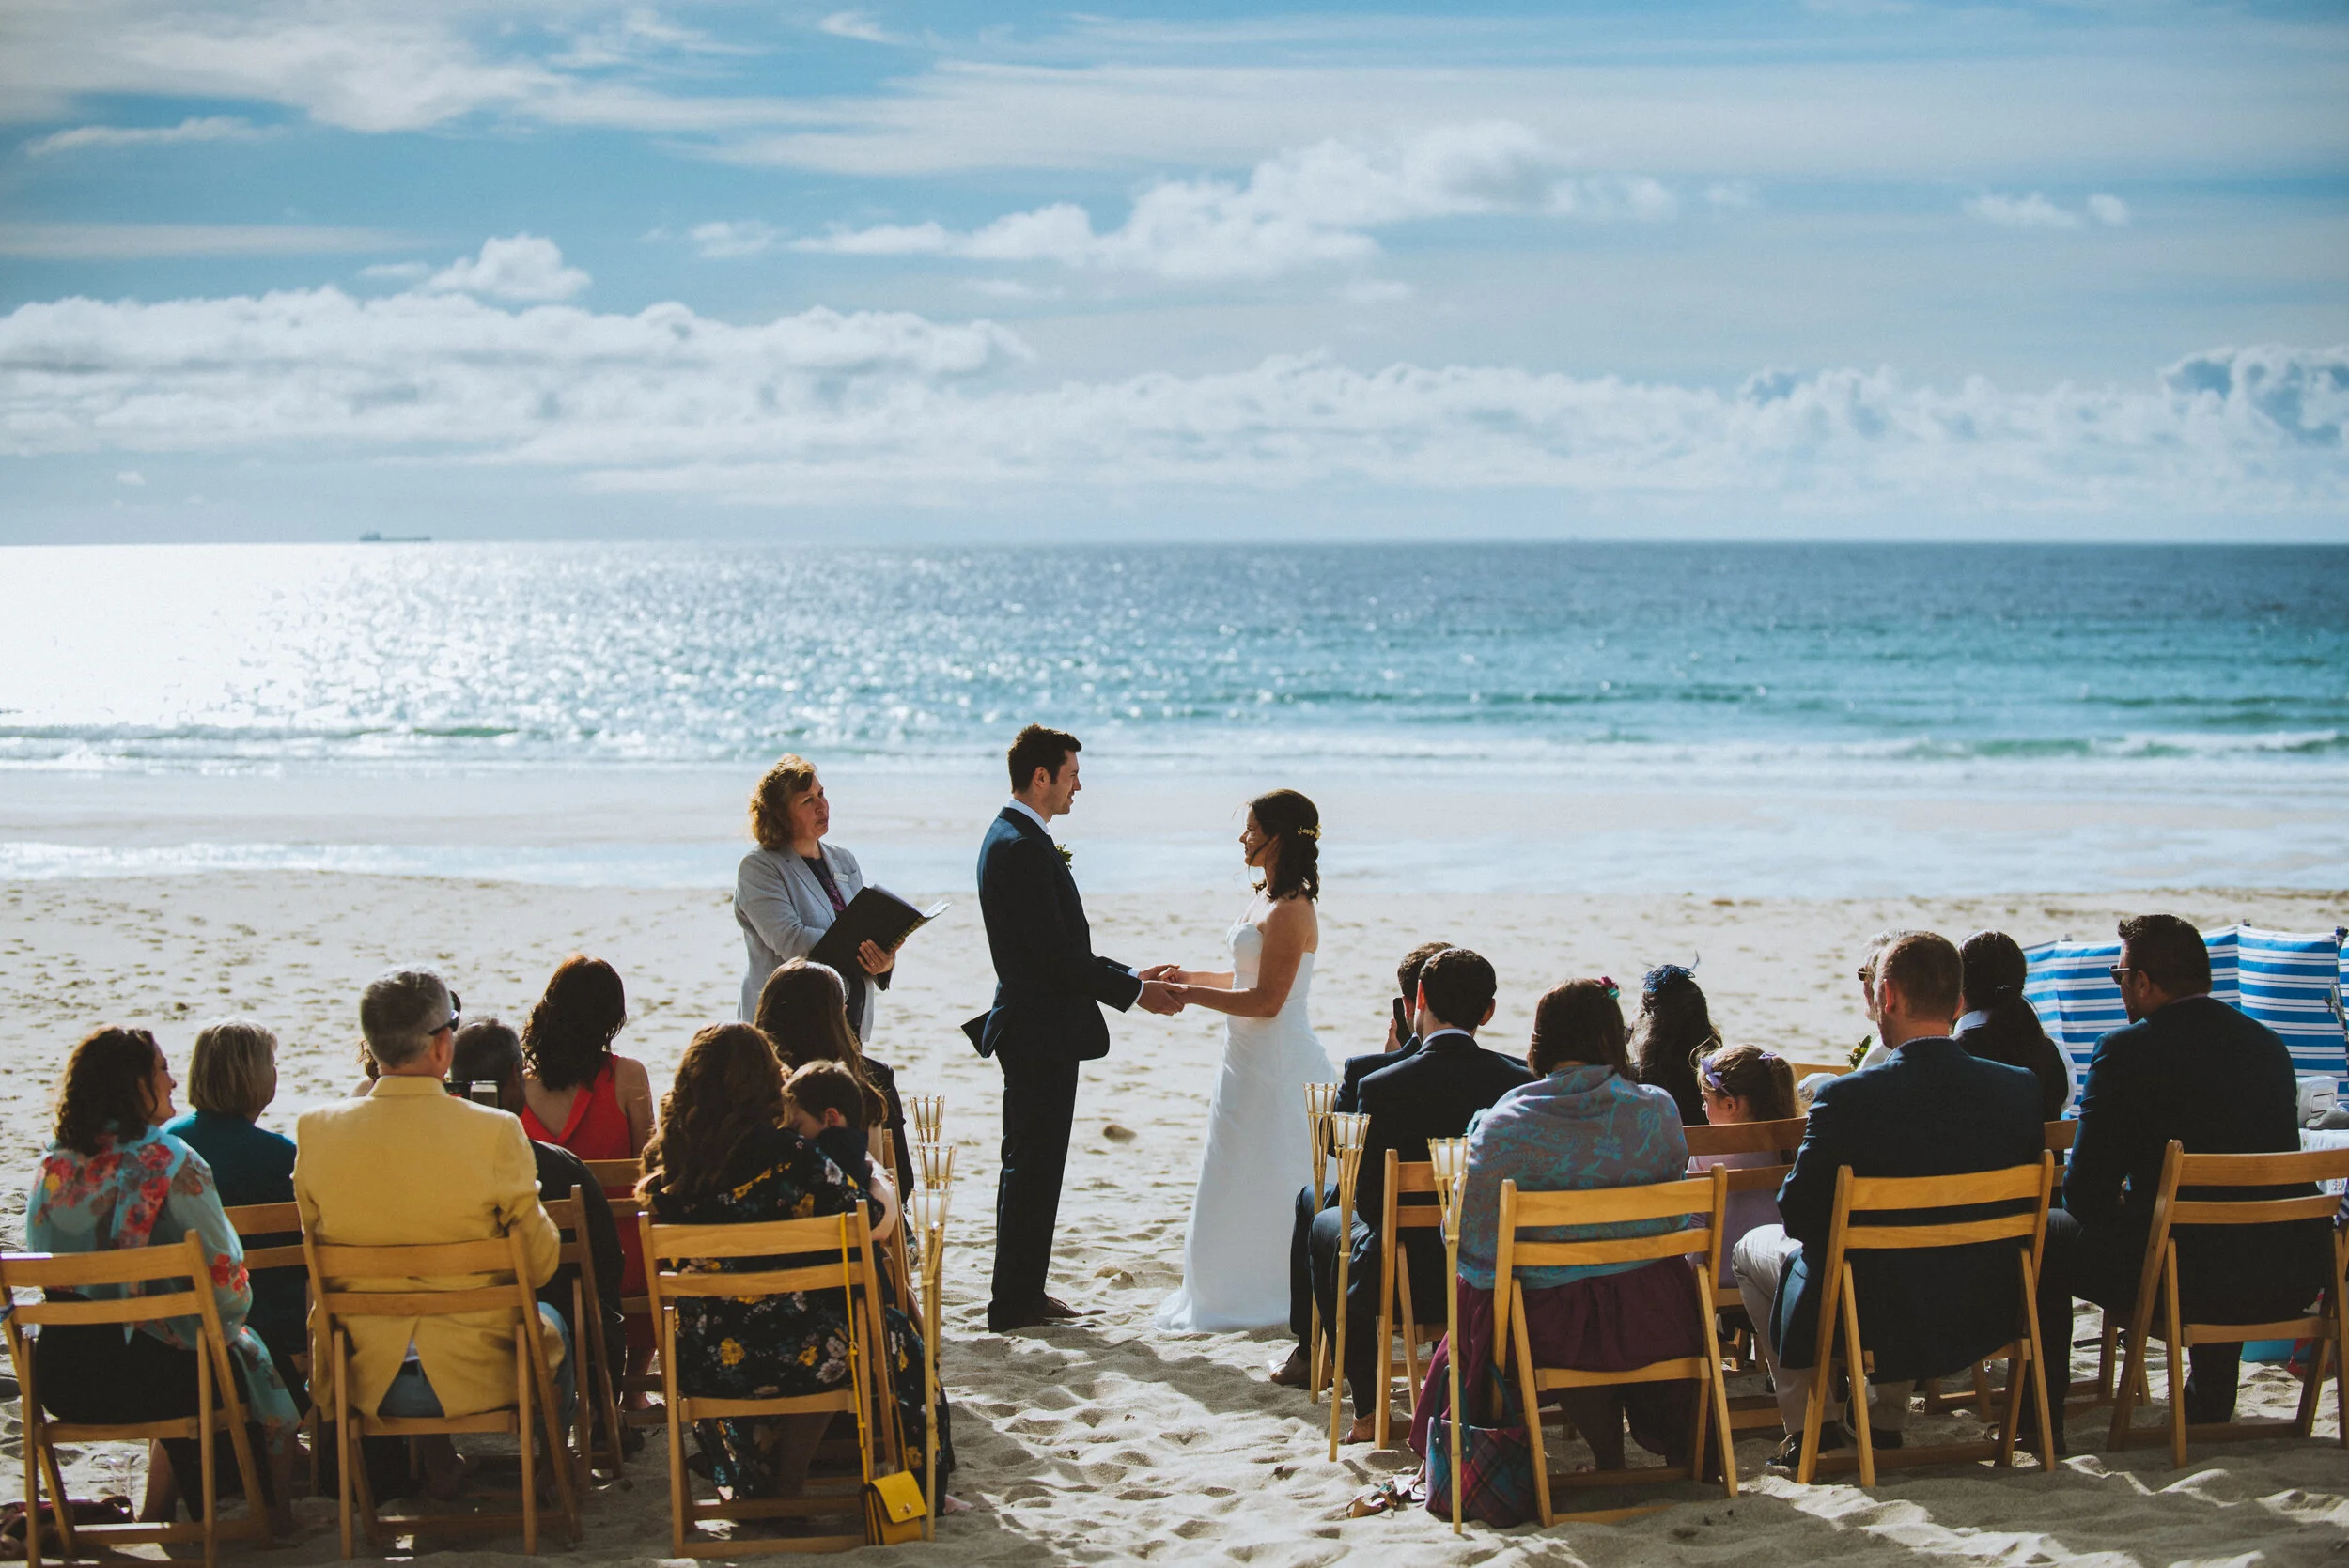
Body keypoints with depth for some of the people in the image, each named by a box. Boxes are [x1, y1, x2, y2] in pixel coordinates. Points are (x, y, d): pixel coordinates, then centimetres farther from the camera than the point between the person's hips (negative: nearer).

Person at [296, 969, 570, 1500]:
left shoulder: (316, 1130, -11)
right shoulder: (495, 1132, -20)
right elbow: (540, 1265, -10)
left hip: (366, 1377, 3)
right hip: (477, 1375, -3)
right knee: (549, 1320, 32)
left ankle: (435, 1463, 47)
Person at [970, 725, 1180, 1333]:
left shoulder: (1013, 838, 14)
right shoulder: (1021, 847, -19)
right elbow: (1054, 953, -22)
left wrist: (1129, 976, 14)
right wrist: (1133, 992, -15)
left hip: (1038, 1030, 11)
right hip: (1042, 1031, -11)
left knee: (1033, 1166, 16)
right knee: (1033, 1166, -5)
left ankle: (1022, 1293, 24)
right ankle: (1015, 1304, 1)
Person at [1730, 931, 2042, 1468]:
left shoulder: (1847, 1097, -23)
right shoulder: (2019, 1088, -11)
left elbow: (1798, 1215, -15)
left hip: (1874, 1317, -4)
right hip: (1984, 1317, 5)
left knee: (1753, 1248, 25)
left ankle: (1813, 1427, 25)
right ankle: (1887, 1422, 41)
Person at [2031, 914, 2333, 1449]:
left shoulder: (2126, 1050, -8)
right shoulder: (2268, 1043, 12)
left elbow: (2085, 1190, -8)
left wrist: (2121, 1206, 16)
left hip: (2195, 1283, -6)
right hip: (2295, 1278, 7)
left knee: (2047, 1235, 16)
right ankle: (2208, 1411, 49)